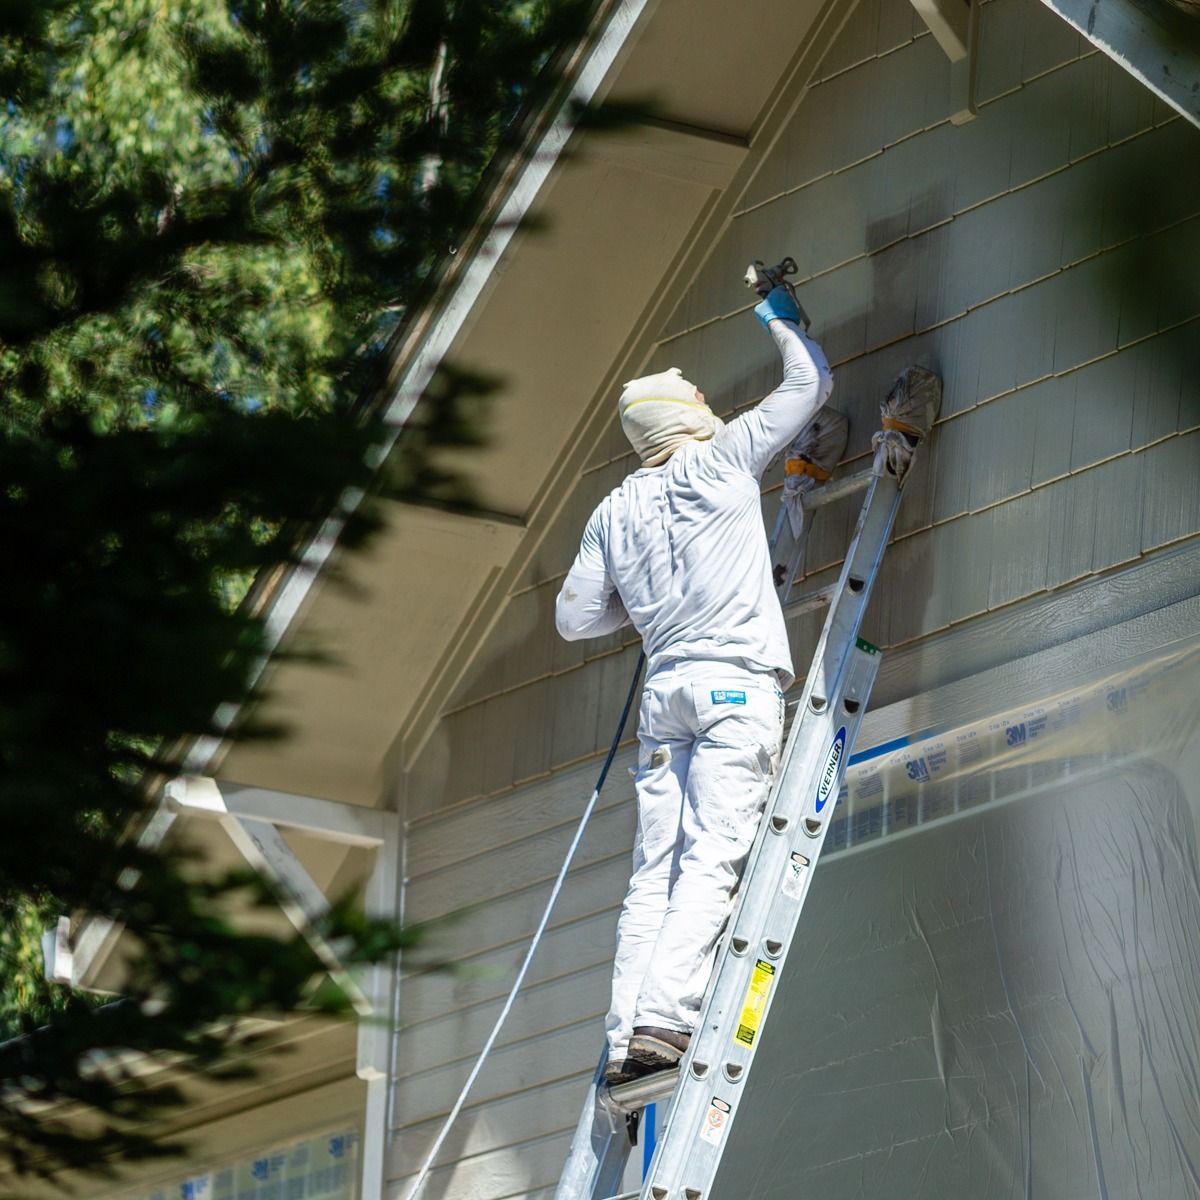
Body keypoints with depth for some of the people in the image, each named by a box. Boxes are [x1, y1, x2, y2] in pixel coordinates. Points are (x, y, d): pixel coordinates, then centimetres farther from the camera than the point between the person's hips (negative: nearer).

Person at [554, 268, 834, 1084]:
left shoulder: (614, 513, 14)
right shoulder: (723, 461, 4)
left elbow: (575, 619, 17)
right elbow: (811, 383, 13)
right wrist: (779, 310, 28)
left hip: (666, 686, 5)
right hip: (738, 680, -5)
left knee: (657, 870, 3)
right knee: (714, 859, -12)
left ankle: (628, 1033, -7)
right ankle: (663, 1017, -25)